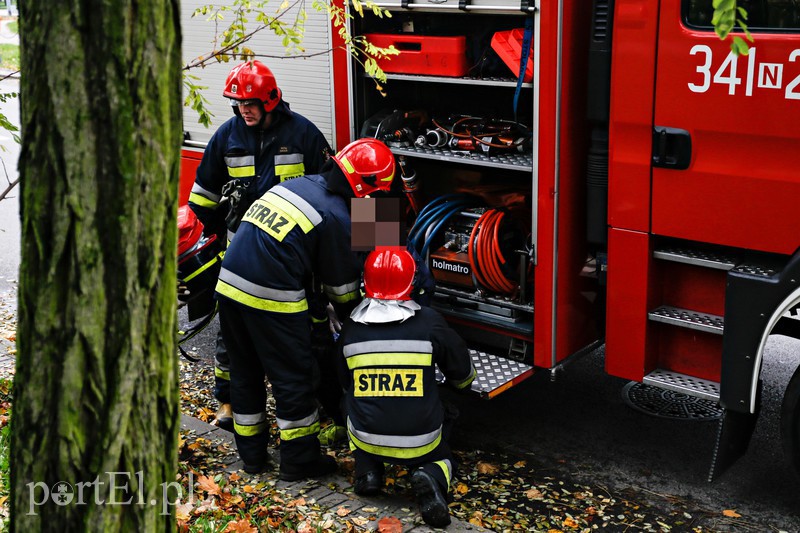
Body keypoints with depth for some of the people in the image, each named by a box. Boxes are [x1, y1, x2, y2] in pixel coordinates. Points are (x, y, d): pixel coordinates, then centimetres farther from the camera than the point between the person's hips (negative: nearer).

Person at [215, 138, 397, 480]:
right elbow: (342, 286, 0)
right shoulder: (336, 217, -10)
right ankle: (298, 460, 17)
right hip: (271, 298, -8)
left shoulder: (295, 184, 14)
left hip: (229, 283, 8)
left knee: (245, 373, 19)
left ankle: (251, 454, 31)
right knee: (293, 377, 7)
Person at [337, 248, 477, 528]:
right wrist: (459, 384, 31)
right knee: (442, 459, 30)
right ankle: (431, 476, -6)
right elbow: (463, 374, 5)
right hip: (420, 443, -1)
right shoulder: (430, 322, -9)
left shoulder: (351, 328, -4)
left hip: (367, 439, 2)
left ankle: (367, 469, 10)